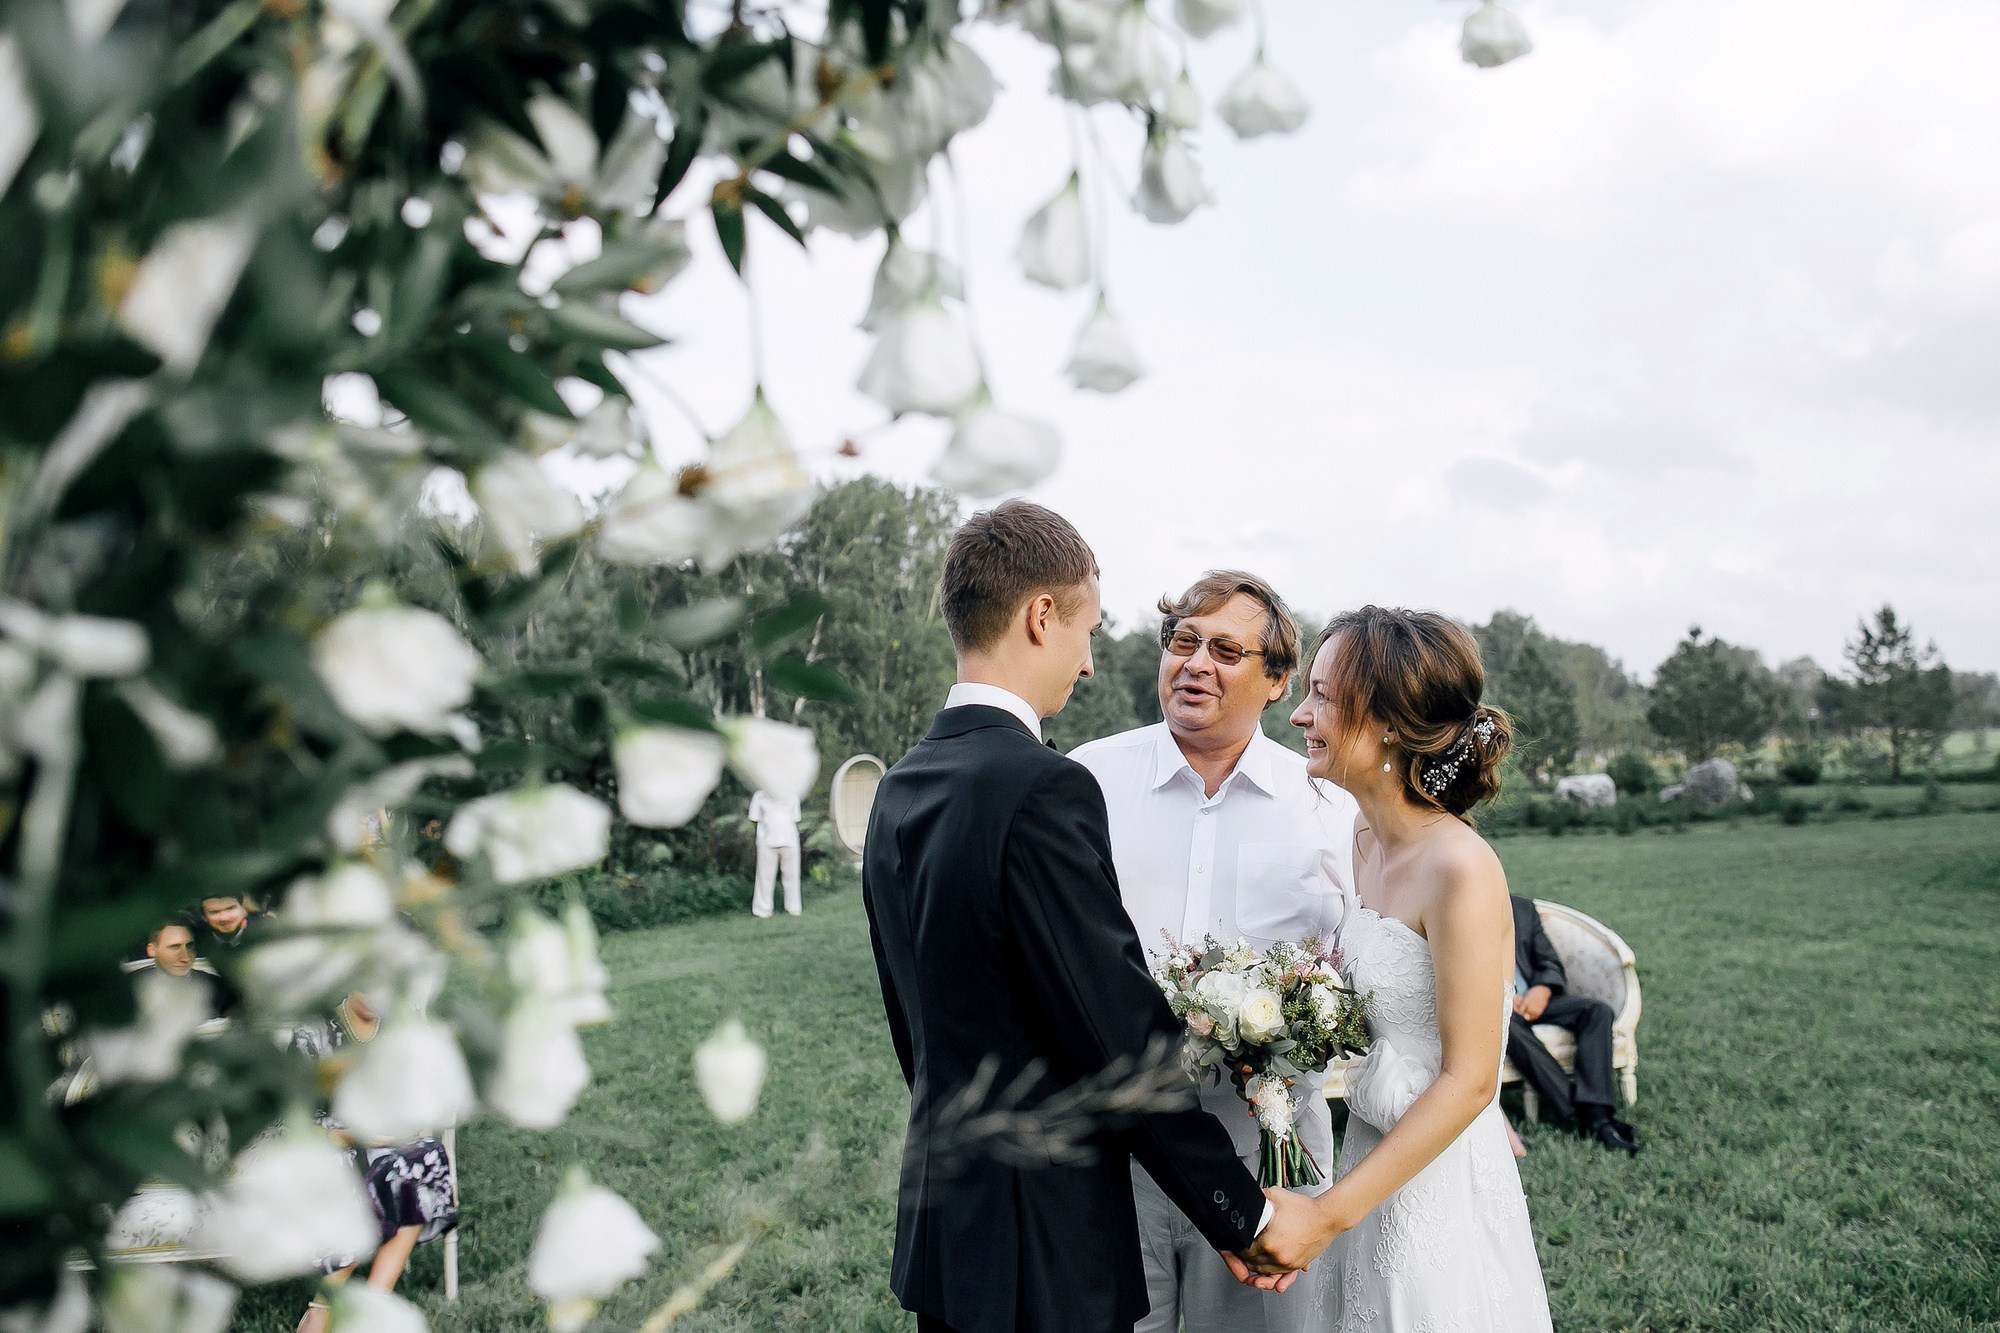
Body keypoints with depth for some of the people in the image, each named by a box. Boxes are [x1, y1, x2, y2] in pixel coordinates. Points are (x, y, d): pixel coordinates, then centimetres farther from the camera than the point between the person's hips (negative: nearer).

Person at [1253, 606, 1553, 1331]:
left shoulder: (1460, 868, -23)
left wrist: (1327, 1214, -20)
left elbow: (1467, 1081, -21)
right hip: (1373, 1162, 8)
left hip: (1439, 1184, -8)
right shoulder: (1368, 840, 1)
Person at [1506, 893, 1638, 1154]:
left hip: (1532, 1000, 5)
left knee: (1597, 1010, -21)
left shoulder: (1523, 908, 17)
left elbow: (1550, 964, 14)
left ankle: (1596, 1115, -31)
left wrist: (1542, 989, -10)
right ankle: (1577, 1115, -34)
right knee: (1507, 1023, -38)